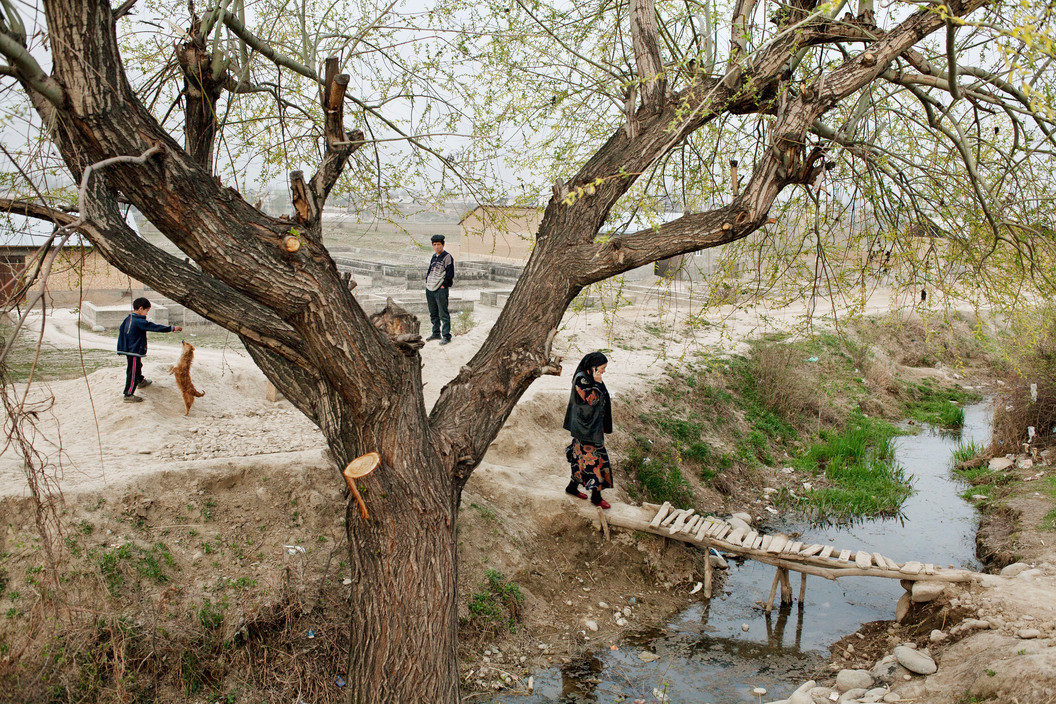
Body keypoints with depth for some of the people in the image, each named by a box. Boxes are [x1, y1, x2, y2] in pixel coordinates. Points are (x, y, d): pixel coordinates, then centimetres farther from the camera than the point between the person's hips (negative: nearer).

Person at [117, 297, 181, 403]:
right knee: (133, 372, -4)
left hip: (129, 349, 10)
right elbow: (155, 327, -24)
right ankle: (129, 395, 0)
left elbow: (121, 330, 18)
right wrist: (172, 328, -19)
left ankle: (141, 381, 55)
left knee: (138, 366, 31)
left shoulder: (128, 319, 6)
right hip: (135, 352, -10)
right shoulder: (140, 322, -23)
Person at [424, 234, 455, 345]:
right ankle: (436, 333, 26)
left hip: (441, 290, -8)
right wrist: (427, 282, 13)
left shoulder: (447, 257, -8)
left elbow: (450, 274, -10)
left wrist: (443, 285, -12)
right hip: (430, 290, 8)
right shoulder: (433, 257, 15)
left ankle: (446, 336, 0)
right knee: (433, 314, 15)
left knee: (443, 314, -5)